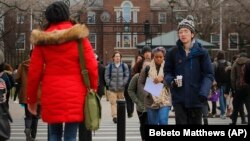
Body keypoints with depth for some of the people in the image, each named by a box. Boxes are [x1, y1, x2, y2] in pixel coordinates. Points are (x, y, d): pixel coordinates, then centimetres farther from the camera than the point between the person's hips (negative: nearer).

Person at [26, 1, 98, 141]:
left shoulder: (43, 40, 5)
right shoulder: (78, 36, -1)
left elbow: (34, 72, 4)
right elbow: (91, 66, -4)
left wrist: (32, 99, 13)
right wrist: (94, 89, 9)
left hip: (51, 94, 2)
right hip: (75, 94, -2)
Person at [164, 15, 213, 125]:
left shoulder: (201, 52, -3)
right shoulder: (173, 52, 1)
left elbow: (209, 74, -5)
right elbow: (167, 72, 9)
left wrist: (204, 92, -20)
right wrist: (171, 80, -14)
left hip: (196, 98, 0)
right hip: (179, 98, 0)